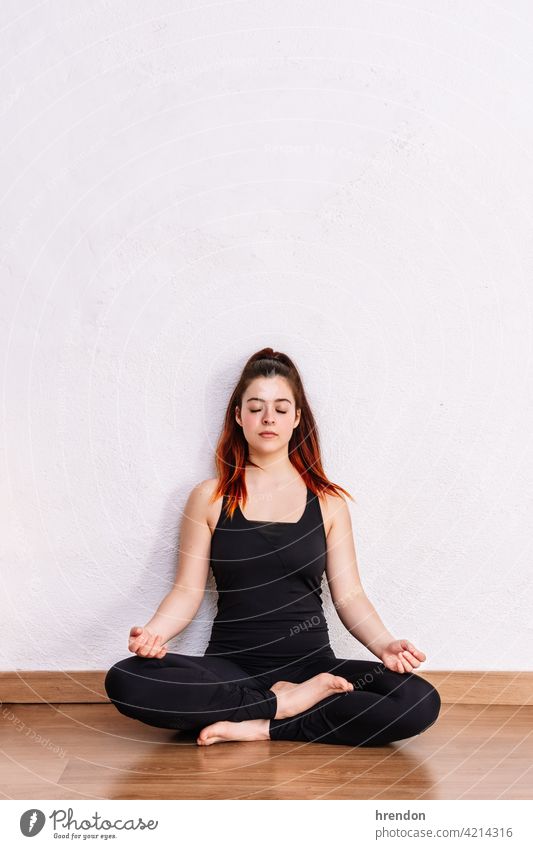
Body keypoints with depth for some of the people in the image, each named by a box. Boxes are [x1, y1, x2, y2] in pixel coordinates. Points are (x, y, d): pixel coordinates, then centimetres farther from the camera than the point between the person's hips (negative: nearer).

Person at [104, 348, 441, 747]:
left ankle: (261, 726, -13)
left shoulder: (328, 501, 6)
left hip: (311, 665, 1)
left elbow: (349, 595, 4)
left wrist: (385, 644, -14)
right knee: (125, 681, -27)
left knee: (420, 702, -24)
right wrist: (154, 630, -17)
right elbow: (188, 591, 3)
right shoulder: (209, 498, 5)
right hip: (230, 667, 0)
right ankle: (281, 702, -15)